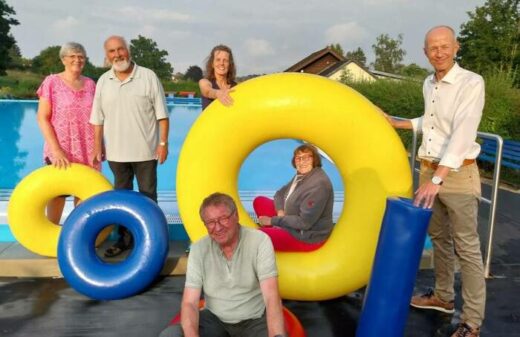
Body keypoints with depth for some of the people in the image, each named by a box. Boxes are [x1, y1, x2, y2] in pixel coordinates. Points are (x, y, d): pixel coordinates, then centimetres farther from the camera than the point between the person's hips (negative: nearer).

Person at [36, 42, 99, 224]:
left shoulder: (90, 84, 7)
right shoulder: (52, 82, -5)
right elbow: (42, 118, -8)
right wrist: (56, 150, -15)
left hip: (87, 152, 3)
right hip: (60, 151, -3)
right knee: (57, 194, 6)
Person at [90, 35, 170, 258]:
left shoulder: (148, 77, -5)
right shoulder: (103, 81, 5)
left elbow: (161, 114, -5)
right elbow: (98, 119, 8)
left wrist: (163, 142, -9)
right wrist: (97, 147, 6)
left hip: (145, 150, -3)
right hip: (116, 151, 3)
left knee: (148, 196, 7)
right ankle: (125, 238, 25)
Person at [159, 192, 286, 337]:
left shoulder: (260, 241, -16)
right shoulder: (198, 249, -8)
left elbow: (272, 297, -23)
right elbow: (189, 303, -11)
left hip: (254, 320, -2)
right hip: (215, 319, 3)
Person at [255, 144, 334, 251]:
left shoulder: (318, 184, -27)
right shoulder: (302, 175, 1)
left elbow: (304, 222, -29)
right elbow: (280, 193, 13)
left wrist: (273, 220, -20)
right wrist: (280, 211, -10)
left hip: (307, 237, -10)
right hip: (293, 225, 10)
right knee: (259, 201, 10)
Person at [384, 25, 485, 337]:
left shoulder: (472, 83, -15)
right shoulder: (428, 85, 8)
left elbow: (462, 133, -25)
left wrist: (438, 179, -31)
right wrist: (398, 123, 24)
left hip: (458, 174, -7)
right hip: (429, 170, 7)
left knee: (467, 247, -3)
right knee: (439, 237, 18)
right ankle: (443, 296, 34)